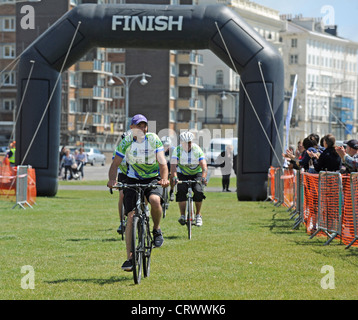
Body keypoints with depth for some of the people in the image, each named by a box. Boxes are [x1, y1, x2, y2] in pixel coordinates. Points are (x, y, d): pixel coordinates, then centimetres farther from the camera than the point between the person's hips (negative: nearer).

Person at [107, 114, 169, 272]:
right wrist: (112, 179, -27)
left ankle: (157, 229, -4)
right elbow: (115, 164, -8)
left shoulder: (154, 139, -12)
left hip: (153, 179, -1)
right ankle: (129, 257, -5)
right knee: (131, 216, -10)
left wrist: (164, 178, -39)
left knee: (155, 200, -34)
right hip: (133, 180, 1)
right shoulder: (126, 142, -8)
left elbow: (162, 161, -20)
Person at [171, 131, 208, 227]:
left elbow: (204, 165, -27)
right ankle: (182, 215, -19)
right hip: (183, 175, 0)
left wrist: (203, 178, -45)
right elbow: (173, 165, -26)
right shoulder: (177, 150, -17)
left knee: (198, 191, -22)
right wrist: (175, 177, -43)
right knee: (181, 191, -25)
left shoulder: (197, 150, -19)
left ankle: (198, 214, -3)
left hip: (196, 174, 0)